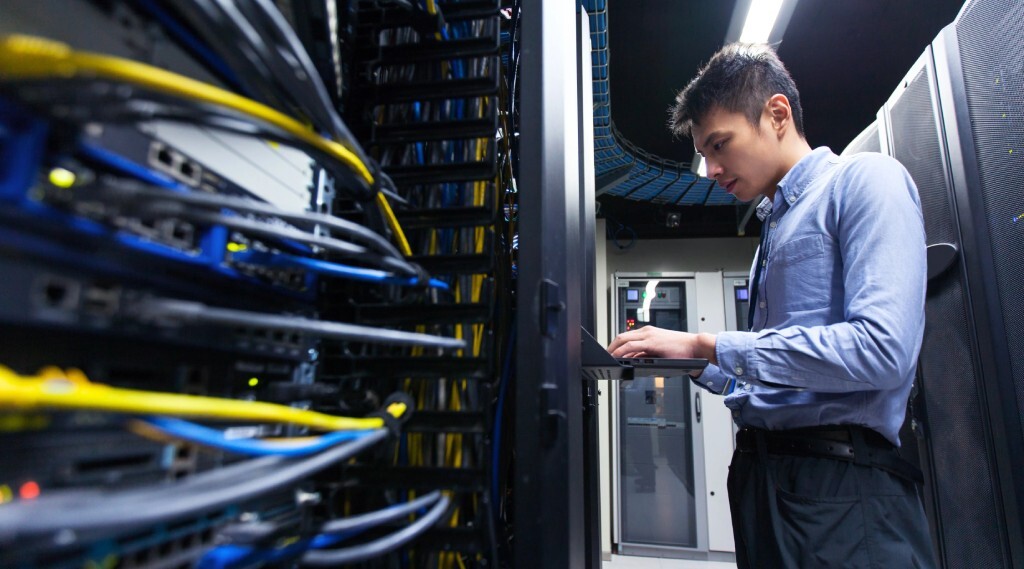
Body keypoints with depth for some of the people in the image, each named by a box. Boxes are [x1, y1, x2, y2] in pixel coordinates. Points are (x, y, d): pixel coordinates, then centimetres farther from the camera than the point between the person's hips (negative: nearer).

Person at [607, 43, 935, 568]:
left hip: (841, 483, -8)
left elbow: (881, 348, -22)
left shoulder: (864, 180, -6)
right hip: (758, 470, 8)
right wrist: (688, 362, 9)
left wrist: (706, 344, -18)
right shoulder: (774, 226, 17)